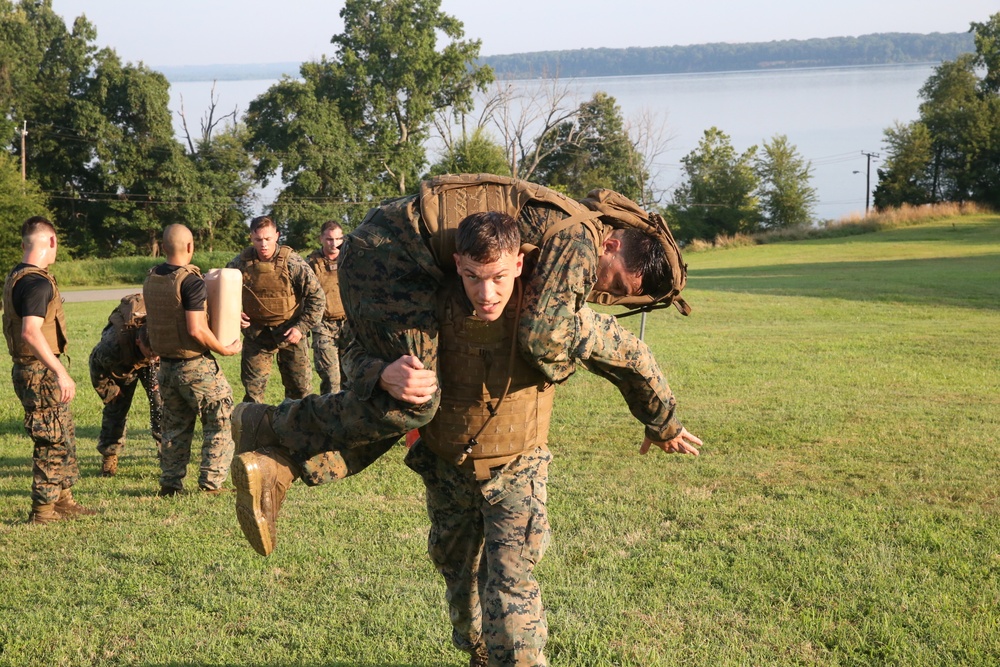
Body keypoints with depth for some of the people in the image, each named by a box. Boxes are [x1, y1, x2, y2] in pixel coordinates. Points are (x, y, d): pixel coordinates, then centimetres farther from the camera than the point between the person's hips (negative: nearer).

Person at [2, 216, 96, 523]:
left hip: (33, 369, 10)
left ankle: (63, 500, 24)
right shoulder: (37, 283, -19)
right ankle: (43, 510, 5)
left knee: (65, 436, 17)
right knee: (53, 442, -2)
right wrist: (61, 372, -29)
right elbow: (31, 332, -29)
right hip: (40, 371, -10)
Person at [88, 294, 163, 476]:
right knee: (116, 408, -2)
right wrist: (109, 391, -9)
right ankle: (109, 457, 14)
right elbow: (96, 365, -21)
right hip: (119, 366, -2)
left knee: (161, 403, -10)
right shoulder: (112, 345, -45)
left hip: (153, 367, 2)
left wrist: (159, 379, -15)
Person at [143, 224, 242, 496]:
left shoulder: (151, 279, 5)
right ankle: (211, 482, 3)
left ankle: (170, 484, 17)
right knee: (221, 422, 5)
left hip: (166, 365, 7)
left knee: (175, 425, 17)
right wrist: (225, 349, -10)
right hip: (195, 365, -7)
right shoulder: (191, 281, -19)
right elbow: (196, 330, -25)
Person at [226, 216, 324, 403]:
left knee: (300, 387, 6)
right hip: (256, 333, 1)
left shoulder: (292, 263, -14)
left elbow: (317, 297, -8)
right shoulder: (240, 263, -7)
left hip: (289, 332, -1)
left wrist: (302, 327, -15)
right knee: (253, 387, 2)